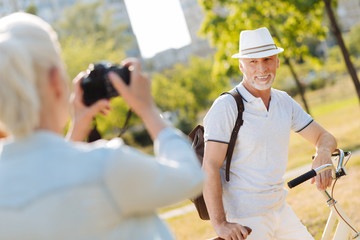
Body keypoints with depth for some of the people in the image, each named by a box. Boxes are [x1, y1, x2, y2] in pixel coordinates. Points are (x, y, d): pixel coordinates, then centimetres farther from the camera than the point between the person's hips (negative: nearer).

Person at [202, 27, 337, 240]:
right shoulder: (226, 107, -14)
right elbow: (210, 167, -18)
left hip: (282, 211, 6)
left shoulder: (284, 102, 7)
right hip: (245, 221, -6)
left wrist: (323, 154, -15)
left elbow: (324, 137, 10)